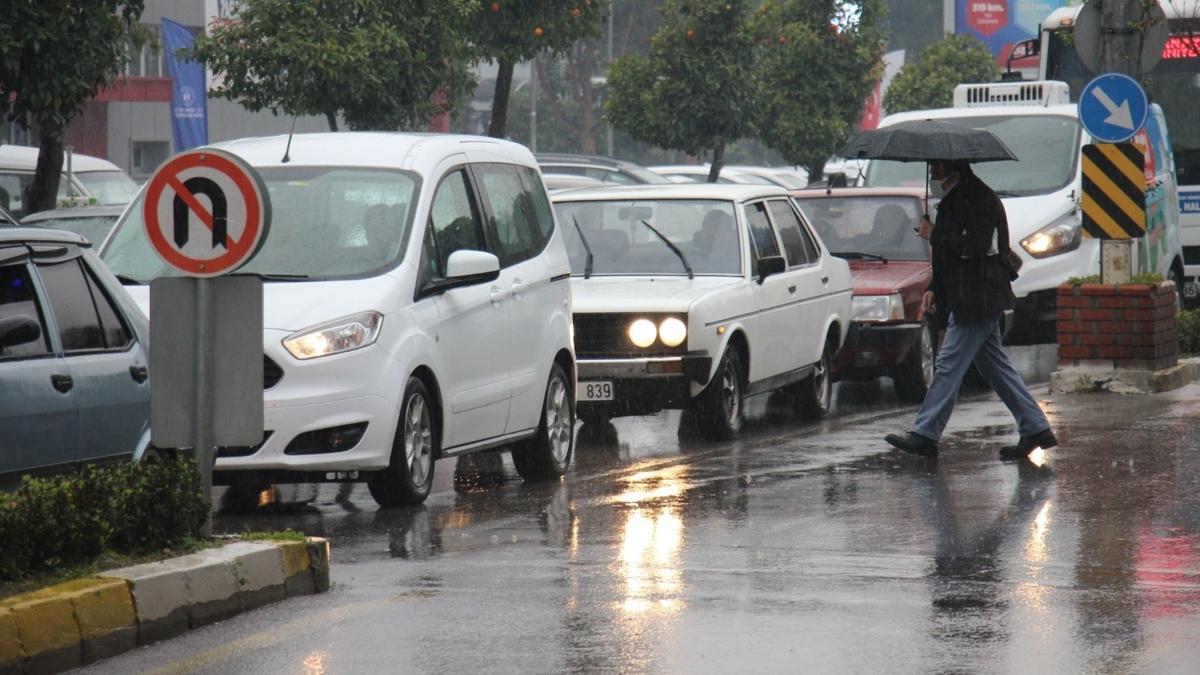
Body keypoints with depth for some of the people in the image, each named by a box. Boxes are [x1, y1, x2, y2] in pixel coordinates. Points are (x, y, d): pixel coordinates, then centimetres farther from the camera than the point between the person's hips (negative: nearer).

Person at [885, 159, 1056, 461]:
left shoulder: (980, 200, -14)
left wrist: (934, 235, -15)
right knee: (995, 366, 11)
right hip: (968, 298, 10)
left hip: (977, 298, -10)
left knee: (949, 364, -9)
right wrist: (935, 289, 15)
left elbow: (975, 246, -25)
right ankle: (1035, 429, 13)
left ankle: (925, 434, -7)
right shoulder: (955, 200, 17)